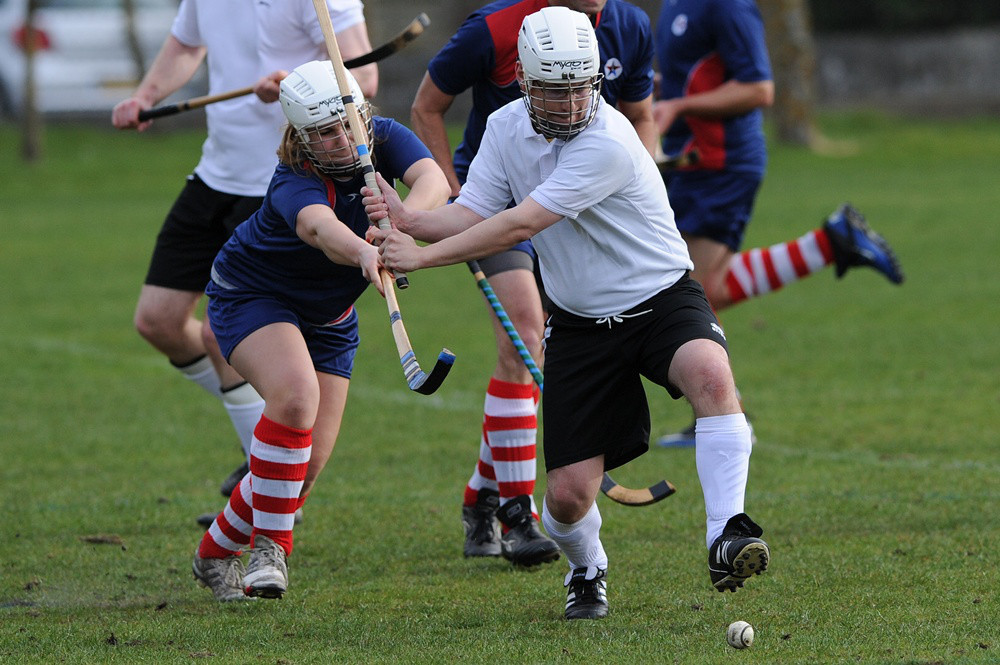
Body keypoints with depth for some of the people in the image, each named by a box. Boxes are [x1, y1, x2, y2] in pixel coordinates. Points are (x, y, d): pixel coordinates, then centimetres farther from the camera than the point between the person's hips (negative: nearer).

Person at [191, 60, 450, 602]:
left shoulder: (384, 139, -17)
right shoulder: (294, 182, -32)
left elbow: (433, 181, -36)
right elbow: (320, 227, -55)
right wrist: (364, 253, -77)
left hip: (329, 318, 6)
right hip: (252, 294, -6)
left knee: (309, 461, -1)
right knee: (296, 394, -34)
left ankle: (216, 555, 20)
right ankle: (270, 547, -21)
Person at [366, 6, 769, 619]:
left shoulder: (609, 142, -25)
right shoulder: (505, 128, -1)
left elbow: (520, 225, -26)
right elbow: (472, 215, 1)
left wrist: (423, 256, -23)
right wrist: (407, 219, -20)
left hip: (662, 299, -4)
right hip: (580, 325, 5)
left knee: (710, 375, -38)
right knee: (568, 493, -4)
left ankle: (727, 536, -34)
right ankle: (587, 572, 29)